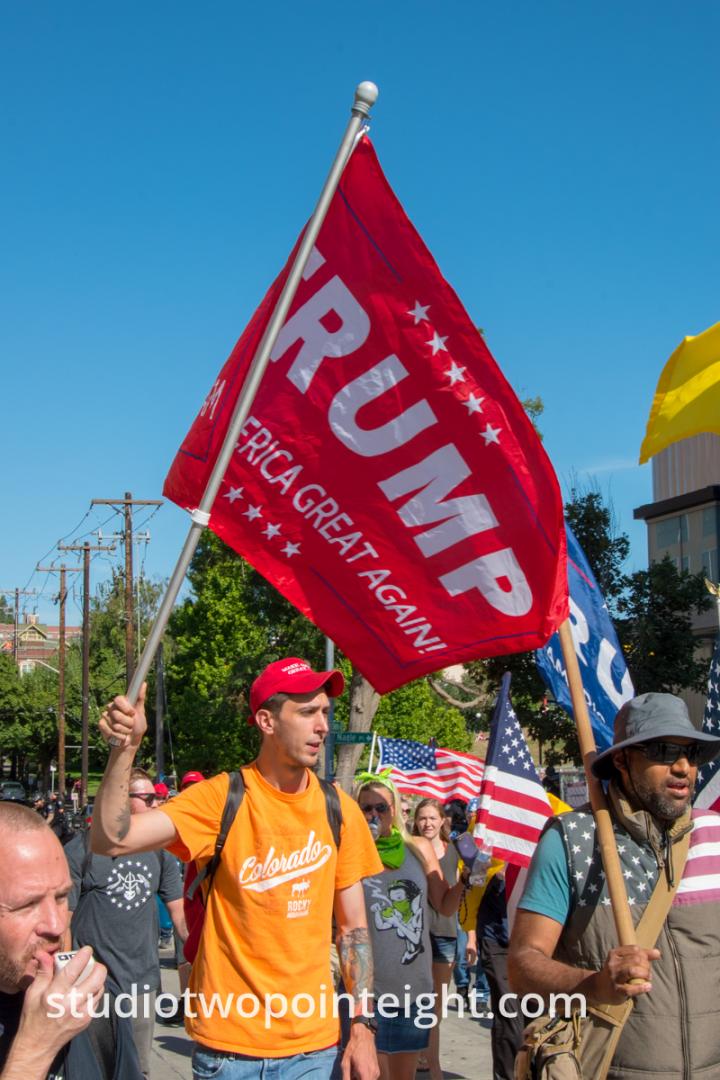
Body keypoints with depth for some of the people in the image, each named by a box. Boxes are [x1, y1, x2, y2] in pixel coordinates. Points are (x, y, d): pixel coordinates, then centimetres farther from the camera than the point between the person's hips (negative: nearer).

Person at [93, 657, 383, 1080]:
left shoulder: (339, 810, 0)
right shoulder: (221, 798, -10)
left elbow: (354, 927, 6)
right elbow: (112, 840, -20)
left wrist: (363, 1026, 3)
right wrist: (126, 748, -32)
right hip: (228, 1044, -2)